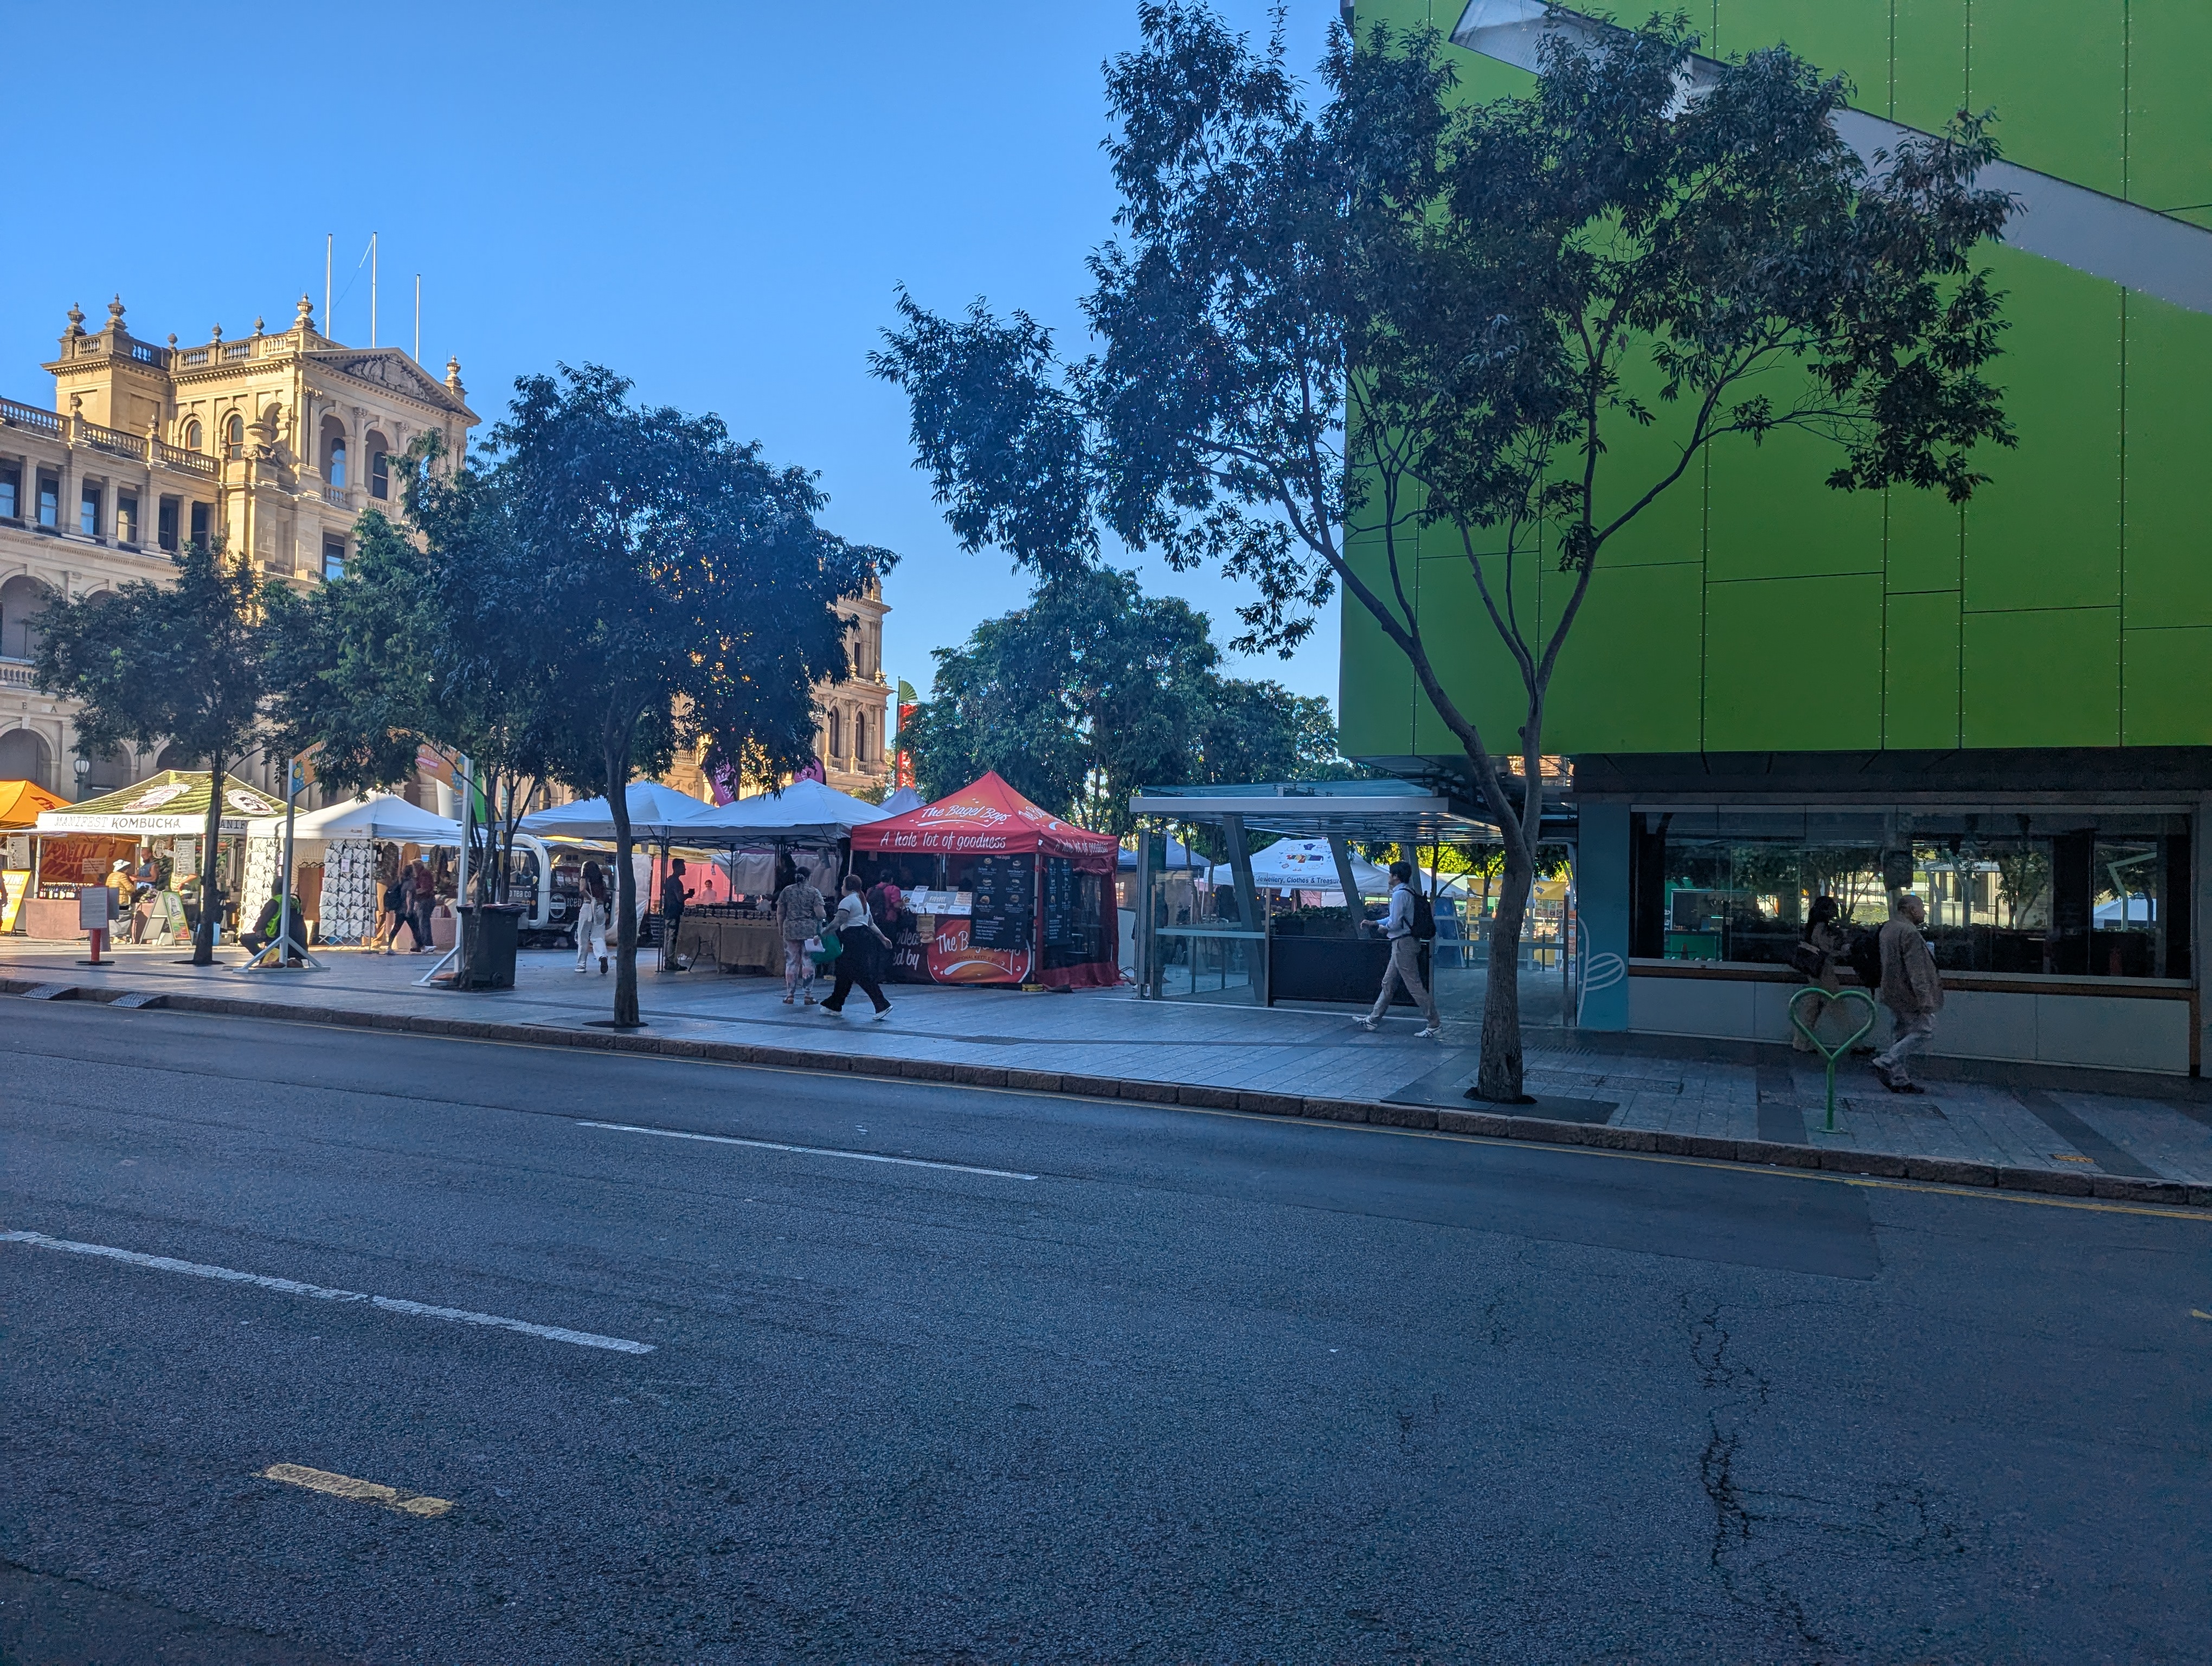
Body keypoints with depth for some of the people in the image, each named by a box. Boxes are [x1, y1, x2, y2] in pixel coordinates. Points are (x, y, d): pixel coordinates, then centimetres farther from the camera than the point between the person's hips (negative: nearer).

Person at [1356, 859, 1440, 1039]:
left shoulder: (1400, 894, -18)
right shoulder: (1408, 892, 12)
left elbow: (1394, 923, -22)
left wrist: (1384, 928, 0)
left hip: (1403, 943, -10)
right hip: (1405, 943, 10)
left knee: (1414, 985, -6)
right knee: (1388, 983, 15)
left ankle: (1434, 1025, -2)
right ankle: (1373, 1019, 22)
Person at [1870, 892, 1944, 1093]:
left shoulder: (1888, 928, 13)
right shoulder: (1909, 932, -18)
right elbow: (1916, 970, -23)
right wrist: (1925, 999, -23)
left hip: (1895, 993, 10)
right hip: (1910, 994, -10)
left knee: (1907, 1035, 13)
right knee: (1925, 1031, -5)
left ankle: (1900, 1080, 11)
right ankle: (1886, 1063, -11)